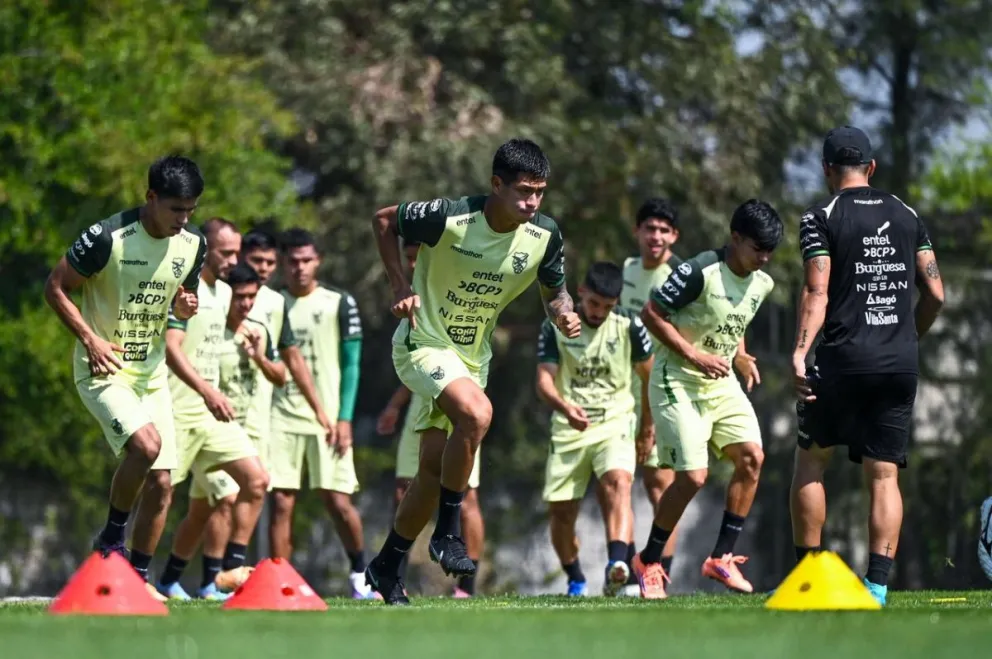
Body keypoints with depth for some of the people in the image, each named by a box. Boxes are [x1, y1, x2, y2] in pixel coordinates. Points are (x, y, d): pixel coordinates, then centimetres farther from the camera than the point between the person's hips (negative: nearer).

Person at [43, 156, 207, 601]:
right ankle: (111, 539, -8)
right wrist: (90, 338, -19)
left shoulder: (193, 245, 0)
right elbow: (55, 287, -9)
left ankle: (140, 577, 15)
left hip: (152, 374, 6)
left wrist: (185, 307, -7)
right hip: (103, 369, -6)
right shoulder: (107, 238, -19)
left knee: (160, 483, 1)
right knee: (146, 444, -29)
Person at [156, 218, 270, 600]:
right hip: (179, 409, -8)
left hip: (212, 410, 8)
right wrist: (208, 392, -31)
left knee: (256, 481, -2)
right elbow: (170, 349, -21)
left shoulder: (223, 293, 16)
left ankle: (231, 569, 1)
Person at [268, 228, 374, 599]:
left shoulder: (339, 304, 5)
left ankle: (361, 574, 15)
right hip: (282, 417, 2)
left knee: (338, 502, -5)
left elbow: (351, 365, 3)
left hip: (328, 418, -2)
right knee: (281, 503, -5)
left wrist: (344, 418, -6)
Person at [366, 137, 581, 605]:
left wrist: (563, 315, -15)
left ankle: (386, 567, 24)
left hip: (472, 356, 6)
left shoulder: (544, 237, -9)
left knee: (434, 468, 7)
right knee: (476, 412, -32)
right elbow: (383, 221, -6)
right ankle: (447, 533, -18)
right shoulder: (449, 219, -23)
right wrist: (401, 287, -14)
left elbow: (554, 291, 8)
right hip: (423, 343, -6)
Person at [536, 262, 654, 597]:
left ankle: (617, 563, -48)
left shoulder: (629, 326, -2)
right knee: (560, 508, 0)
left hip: (616, 423, -1)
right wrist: (565, 407, -33)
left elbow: (647, 375, 11)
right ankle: (576, 581, 24)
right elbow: (544, 380, -11)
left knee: (618, 482, -29)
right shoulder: (556, 327, -4)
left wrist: (647, 426, 17)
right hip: (569, 430, 1)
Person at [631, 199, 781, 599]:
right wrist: (694, 356, -19)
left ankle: (721, 558, -1)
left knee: (752, 456, -10)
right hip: (678, 382, -7)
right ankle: (648, 562, 6)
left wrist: (740, 358, 5)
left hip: (722, 384, 7)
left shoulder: (762, 284, 5)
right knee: (693, 476, -13)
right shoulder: (701, 272, -19)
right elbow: (651, 315, -15)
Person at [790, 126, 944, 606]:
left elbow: (817, 292, -13)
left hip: (844, 361, -3)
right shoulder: (906, 216, 11)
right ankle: (877, 585, -4)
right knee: (884, 476, 5)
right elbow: (935, 293, 10)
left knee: (810, 460, 13)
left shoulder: (822, 218, -2)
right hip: (900, 365, 3)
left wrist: (799, 353, -19)